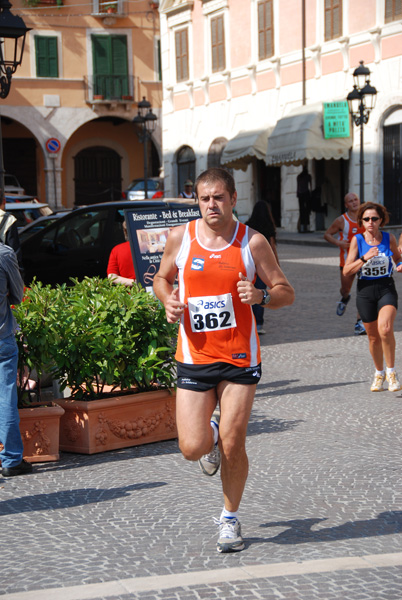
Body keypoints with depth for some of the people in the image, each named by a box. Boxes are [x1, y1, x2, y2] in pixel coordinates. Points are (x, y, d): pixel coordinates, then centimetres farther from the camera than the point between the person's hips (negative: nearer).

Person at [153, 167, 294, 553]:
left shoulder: (253, 242, -3)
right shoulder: (180, 237, 0)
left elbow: (286, 292, 2)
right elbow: (162, 278, 17)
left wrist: (261, 296, -20)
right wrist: (168, 301, -5)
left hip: (240, 357, -1)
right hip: (194, 357, 1)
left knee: (232, 446, 0)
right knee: (192, 448, -5)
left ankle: (230, 519, 22)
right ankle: (209, 435, 33)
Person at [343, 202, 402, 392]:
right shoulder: (357, 240, -4)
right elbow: (347, 271, -7)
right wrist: (365, 258, -21)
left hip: (386, 289, -1)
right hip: (365, 291, 1)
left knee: (385, 328, -26)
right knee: (373, 336, 11)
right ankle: (379, 373, 34)